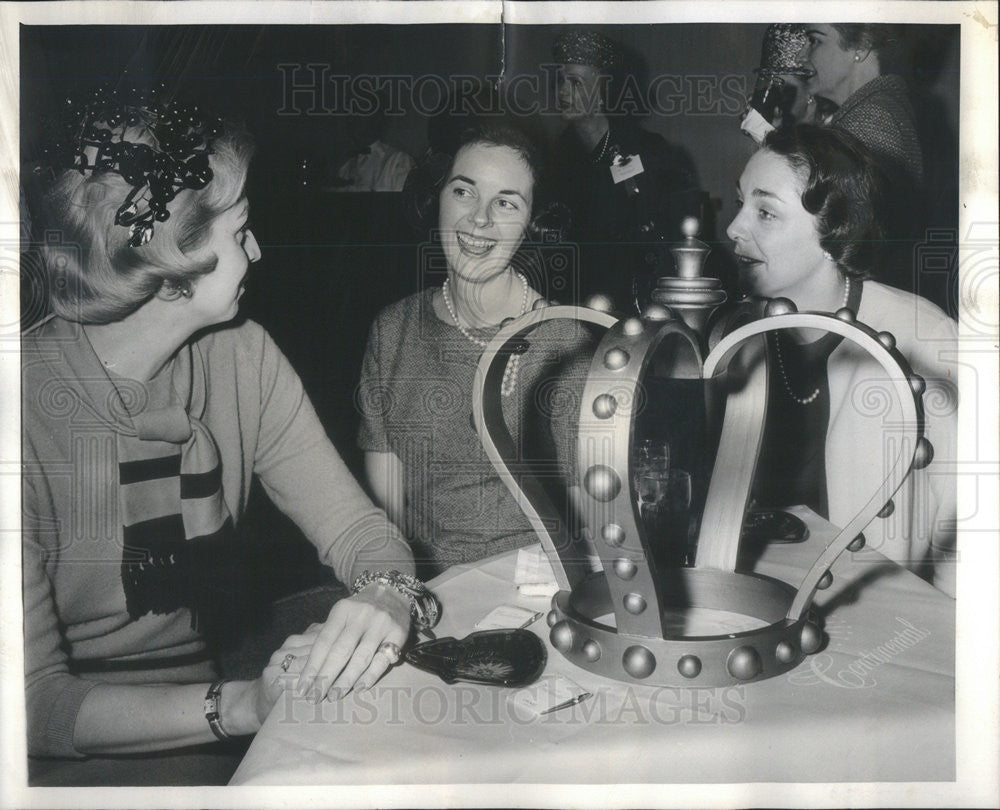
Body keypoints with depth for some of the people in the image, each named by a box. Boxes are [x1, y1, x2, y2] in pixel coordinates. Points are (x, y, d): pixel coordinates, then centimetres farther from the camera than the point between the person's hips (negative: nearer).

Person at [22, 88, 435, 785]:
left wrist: (389, 593, -26)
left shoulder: (243, 356, -4)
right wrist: (243, 706, -32)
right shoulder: (30, 409, -21)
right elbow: (37, 702, -20)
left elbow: (352, 521, -3)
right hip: (79, 755, -5)